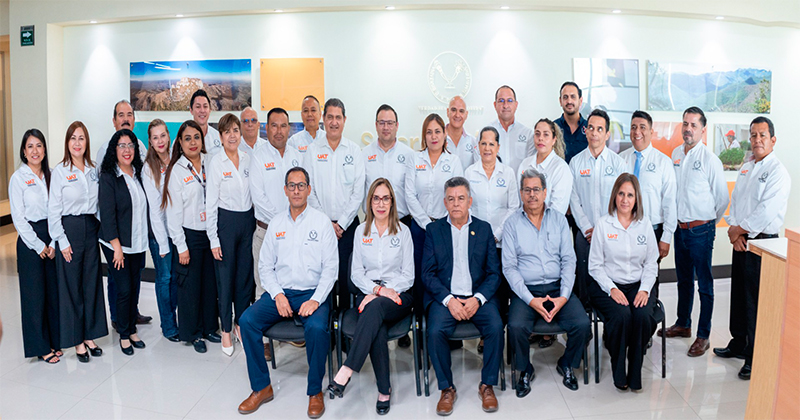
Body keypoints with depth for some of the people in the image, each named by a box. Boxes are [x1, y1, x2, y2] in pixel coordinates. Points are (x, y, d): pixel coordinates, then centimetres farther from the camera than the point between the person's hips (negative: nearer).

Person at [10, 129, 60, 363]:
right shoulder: (18, 178, -5)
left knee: (54, 290, 8)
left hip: (52, 240, 4)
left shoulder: (50, 176, 8)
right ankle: (41, 347, 13)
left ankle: (54, 341, 21)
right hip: (30, 242, -4)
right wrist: (38, 245, -9)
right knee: (35, 294, 2)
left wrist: (53, 243, -3)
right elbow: (18, 218, -8)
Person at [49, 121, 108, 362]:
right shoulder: (60, 171, -5)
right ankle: (77, 340, 14)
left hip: (91, 229, 4)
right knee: (71, 286, 2)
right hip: (69, 229, -4)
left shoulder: (93, 170, 7)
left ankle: (90, 335, 21)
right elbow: (53, 210, -7)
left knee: (92, 283, 9)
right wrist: (62, 241, -10)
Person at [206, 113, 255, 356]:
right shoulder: (216, 162, -7)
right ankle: (226, 330, 17)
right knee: (225, 275, 4)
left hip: (247, 220, 4)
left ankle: (241, 323, 26)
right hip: (225, 221, -4)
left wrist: (253, 218, 9)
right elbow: (211, 202, -7)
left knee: (246, 273, 10)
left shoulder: (248, 158, 5)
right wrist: (213, 239, -9)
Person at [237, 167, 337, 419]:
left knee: (317, 327, -32)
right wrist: (277, 295, -7)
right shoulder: (276, 223, 11)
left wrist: (316, 299, -15)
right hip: (280, 292, 4)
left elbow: (330, 266, -3)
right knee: (247, 320, -19)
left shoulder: (321, 221, 1)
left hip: (312, 293, -3)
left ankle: (315, 391, -10)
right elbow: (265, 265, 10)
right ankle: (261, 387, -4)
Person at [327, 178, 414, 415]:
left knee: (375, 308, -37)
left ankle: (346, 373, -42)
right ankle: (384, 389, -22)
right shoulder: (361, 231, 13)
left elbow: (408, 276, 2)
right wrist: (378, 289, -11)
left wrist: (378, 295, -11)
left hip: (398, 296, -1)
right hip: (368, 293, 2)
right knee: (377, 329, -33)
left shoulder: (403, 231, 7)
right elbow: (356, 273, 9)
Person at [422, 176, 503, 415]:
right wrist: (448, 299, -13)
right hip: (445, 297, 0)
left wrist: (478, 299, -12)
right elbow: (428, 273, 2)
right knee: (435, 331, -27)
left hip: (478, 296, 1)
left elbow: (494, 273, 5)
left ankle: (487, 385, -5)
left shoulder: (484, 229, 11)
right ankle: (446, 388, -7)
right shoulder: (434, 230, 9)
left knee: (495, 327, -26)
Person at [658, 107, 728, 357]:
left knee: (704, 285, 2)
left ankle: (703, 336, 12)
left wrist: (708, 222, 5)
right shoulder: (676, 154, 7)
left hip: (701, 230, -6)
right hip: (680, 228, 6)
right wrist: (677, 219, 14)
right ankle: (683, 324, 34)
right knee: (683, 280, 19)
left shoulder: (710, 160, -11)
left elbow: (723, 198, -4)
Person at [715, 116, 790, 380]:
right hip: (741, 241, 8)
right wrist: (735, 232, -3)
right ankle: (738, 344, 31)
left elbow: (767, 210, -19)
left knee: (757, 301, -3)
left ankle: (755, 359, 7)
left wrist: (740, 229, -11)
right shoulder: (745, 170, 15)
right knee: (738, 295, 16)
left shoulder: (778, 172, -11)